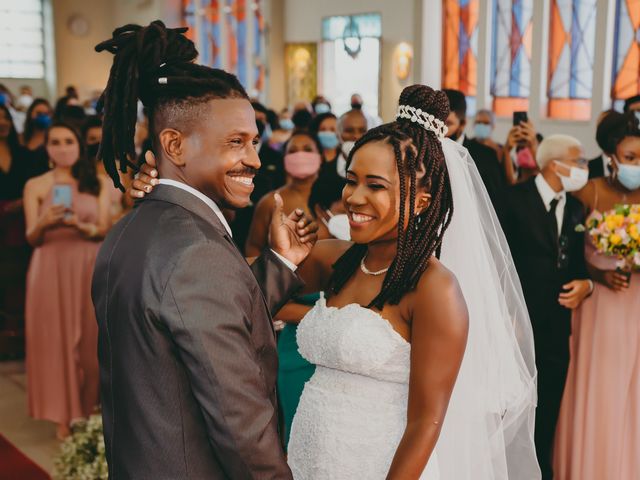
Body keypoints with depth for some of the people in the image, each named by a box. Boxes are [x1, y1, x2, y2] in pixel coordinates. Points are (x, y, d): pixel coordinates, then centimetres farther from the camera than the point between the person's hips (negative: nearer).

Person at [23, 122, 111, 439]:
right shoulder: (35, 186, 5)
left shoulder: (98, 184, 7)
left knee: (90, 338, 3)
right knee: (55, 338, -1)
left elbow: (104, 230, 1)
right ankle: (64, 415, 5)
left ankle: (91, 407, 16)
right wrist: (43, 222, -21)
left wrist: (80, 225, -19)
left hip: (90, 269, 1)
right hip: (51, 270, -1)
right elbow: (31, 238, 0)